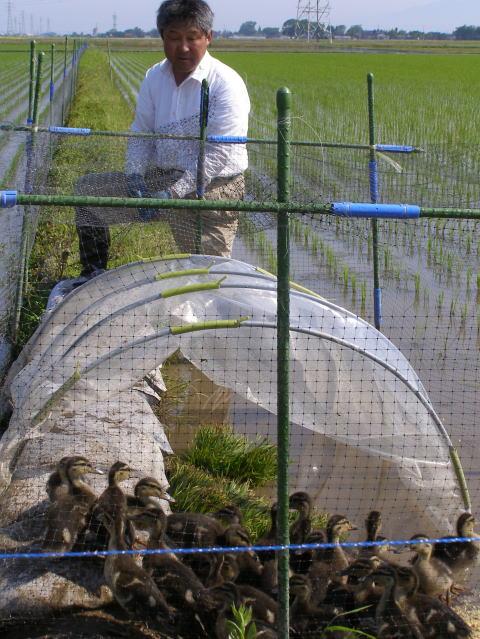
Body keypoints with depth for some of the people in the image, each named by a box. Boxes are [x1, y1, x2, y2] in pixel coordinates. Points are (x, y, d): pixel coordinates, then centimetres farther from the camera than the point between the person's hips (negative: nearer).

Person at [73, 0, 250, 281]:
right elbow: (141, 132, 13)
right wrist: (135, 176, -7)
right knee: (86, 188, 6)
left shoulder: (226, 84, -15)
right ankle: (94, 274, 13)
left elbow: (220, 154, -21)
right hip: (162, 175, 7)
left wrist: (172, 193, -26)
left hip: (214, 185, -7)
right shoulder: (155, 77, 6)